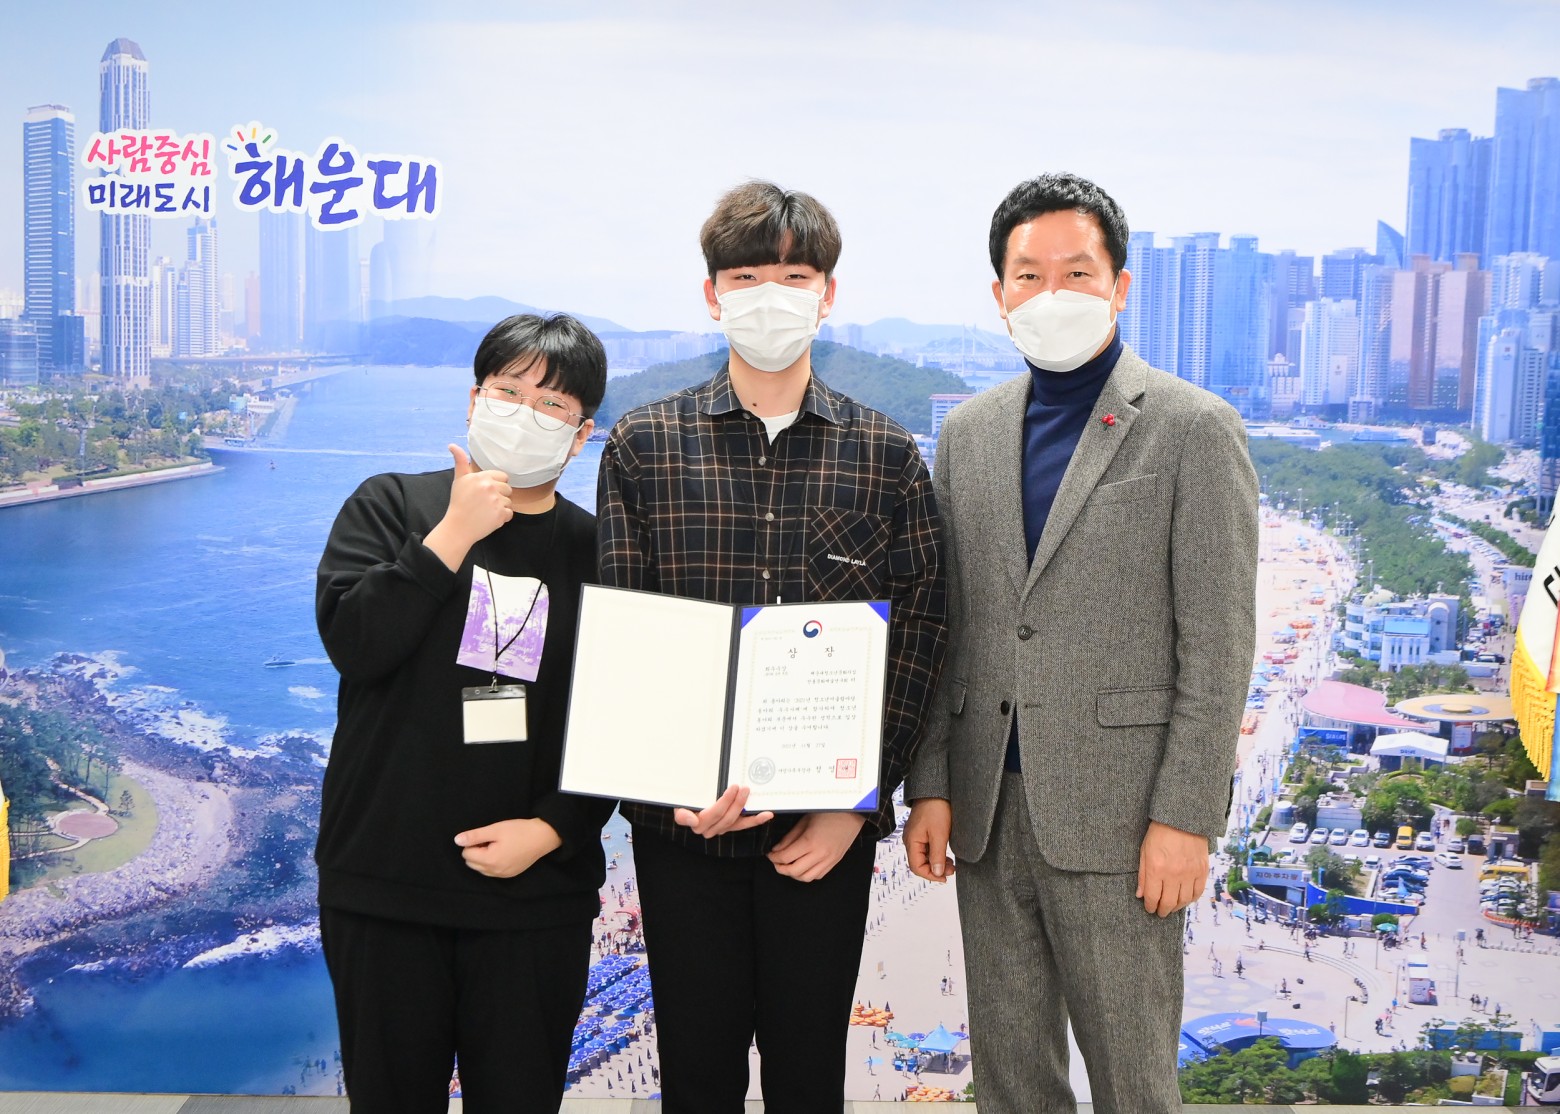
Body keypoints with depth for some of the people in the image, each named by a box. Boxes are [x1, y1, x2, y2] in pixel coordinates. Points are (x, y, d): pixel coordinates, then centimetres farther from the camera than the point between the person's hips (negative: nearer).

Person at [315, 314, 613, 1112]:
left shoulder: (596, 550, 4)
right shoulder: (392, 506, 4)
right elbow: (354, 642, -13)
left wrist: (550, 829, -9)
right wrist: (455, 533, -14)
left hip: (537, 895, 0)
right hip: (383, 890, 0)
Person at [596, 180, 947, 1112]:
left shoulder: (888, 455, 2)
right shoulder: (643, 445, 2)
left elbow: (921, 632, 1)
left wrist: (859, 798, -7)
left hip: (827, 828, 0)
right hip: (686, 817, 0)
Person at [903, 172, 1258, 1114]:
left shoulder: (1196, 429, -5)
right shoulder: (968, 433, 10)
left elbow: (1218, 644, -8)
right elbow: (947, 625, 11)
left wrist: (1185, 819, -12)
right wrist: (931, 785, 6)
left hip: (1114, 814, -4)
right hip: (987, 809, 5)